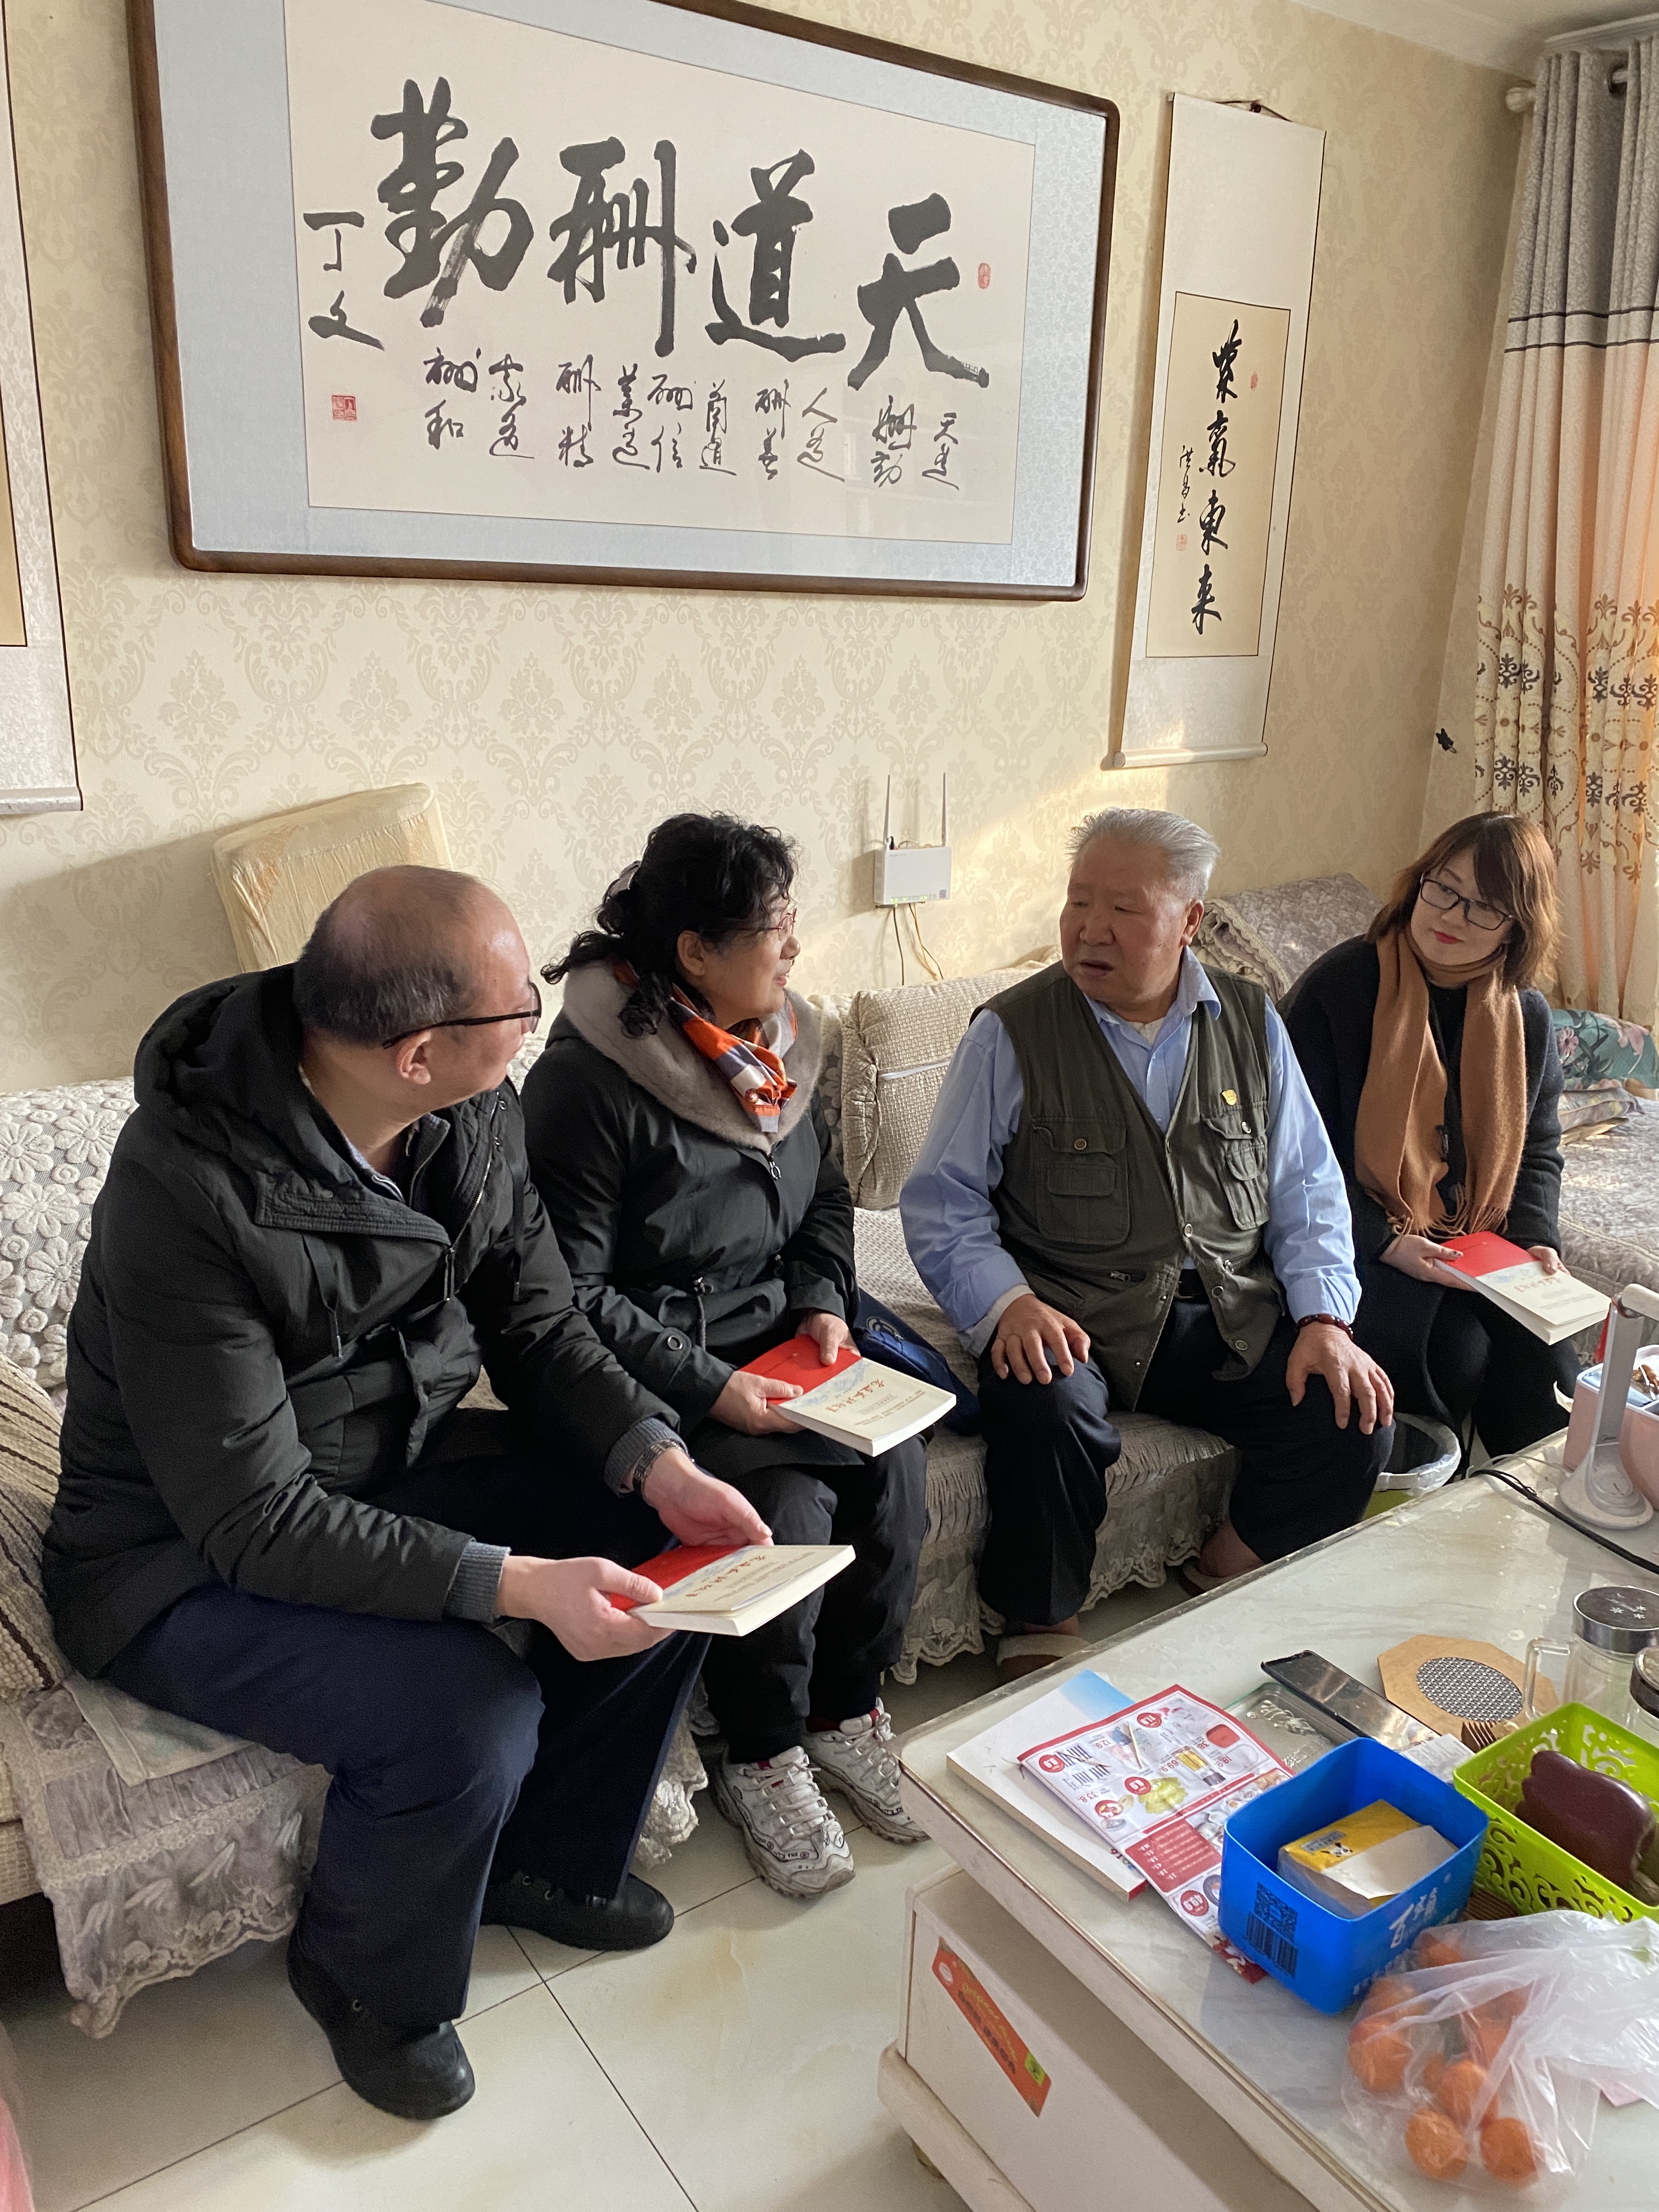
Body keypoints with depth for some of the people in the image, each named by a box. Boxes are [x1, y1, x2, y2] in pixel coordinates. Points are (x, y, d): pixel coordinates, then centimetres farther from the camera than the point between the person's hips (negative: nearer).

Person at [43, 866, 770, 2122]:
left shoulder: (475, 1115, -10)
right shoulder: (190, 1195, -32)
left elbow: (536, 1325, -1)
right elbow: (258, 1521, -29)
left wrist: (658, 1462, -17)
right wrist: (515, 1583, -34)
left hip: (396, 1471, 7)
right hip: (189, 1558, -7)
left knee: (673, 1547, -5)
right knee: (469, 1712, -28)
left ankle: (550, 1857, 19)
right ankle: (368, 1982, 8)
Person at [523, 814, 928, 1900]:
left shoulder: (776, 1039, 4)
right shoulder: (586, 1084, -19)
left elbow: (825, 1194, 17)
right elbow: (571, 1295, -19)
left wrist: (822, 1302, -1)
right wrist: (711, 1389, -22)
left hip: (778, 1341, 7)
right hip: (657, 1375, -6)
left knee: (895, 1460, -14)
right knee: (787, 1504, -24)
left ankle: (846, 1713, 9)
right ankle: (761, 1762, 3)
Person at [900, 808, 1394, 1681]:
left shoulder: (1249, 1023, 9)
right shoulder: (1011, 1033, -2)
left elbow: (1306, 1188, 11)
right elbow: (941, 1204, -4)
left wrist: (1325, 1319, -3)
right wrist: (1009, 1303, -21)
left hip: (1230, 1311, 4)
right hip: (1068, 1317, -3)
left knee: (1353, 1416, -17)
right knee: (1045, 1414, -33)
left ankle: (1226, 1585, 11)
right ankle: (1040, 1633, -5)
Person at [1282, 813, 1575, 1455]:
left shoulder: (1527, 1015, 6)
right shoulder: (1338, 987, -12)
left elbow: (1536, 1151, 16)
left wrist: (1535, 1239, -3)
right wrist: (1385, 1245, -20)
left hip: (1479, 1245, 5)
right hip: (1364, 1245, -5)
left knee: (1544, 1360, -17)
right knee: (1455, 1352, -26)